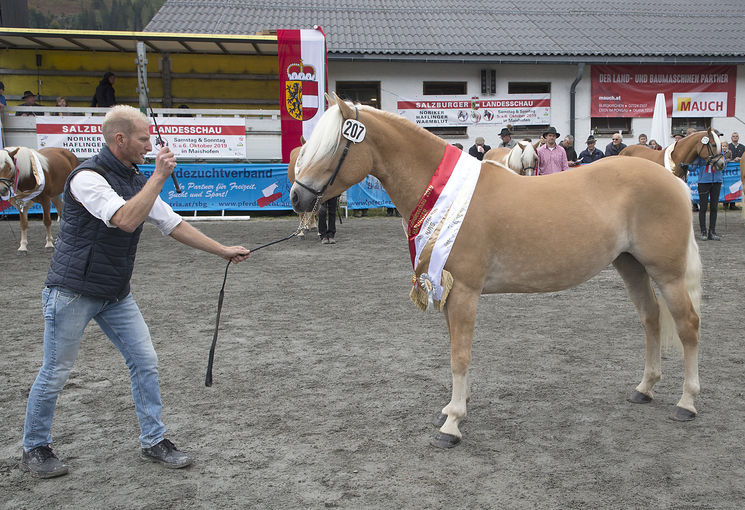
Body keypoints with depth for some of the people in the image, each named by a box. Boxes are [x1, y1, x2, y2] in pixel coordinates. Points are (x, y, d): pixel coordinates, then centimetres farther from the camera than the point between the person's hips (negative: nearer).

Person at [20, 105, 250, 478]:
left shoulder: (137, 182, 7)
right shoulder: (88, 177, -18)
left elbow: (173, 224, 12)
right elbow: (127, 220, -32)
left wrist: (223, 251, 12)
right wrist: (159, 176, -27)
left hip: (116, 294, 7)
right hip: (73, 291, -7)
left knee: (145, 362, 4)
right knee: (56, 372, 4)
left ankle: (153, 441, 16)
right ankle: (34, 448, 24)